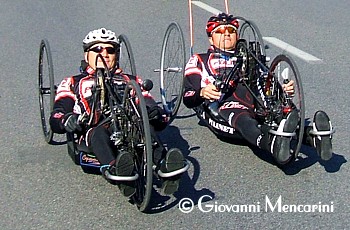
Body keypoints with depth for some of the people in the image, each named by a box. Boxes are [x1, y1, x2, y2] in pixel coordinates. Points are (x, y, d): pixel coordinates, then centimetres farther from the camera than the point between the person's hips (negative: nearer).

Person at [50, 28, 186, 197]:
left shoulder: (131, 81, 33)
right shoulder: (73, 83, 30)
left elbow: (160, 122, 21)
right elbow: (55, 120, 13)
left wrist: (157, 114, -6)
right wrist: (68, 121, -14)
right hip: (92, 135, -1)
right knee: (100, 131, -37)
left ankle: (164, 166, -61)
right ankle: (116, 170, -65)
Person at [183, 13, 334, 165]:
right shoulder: (199, 61, 29)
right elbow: (188, 99, 14)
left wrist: (283, 90, -2)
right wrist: (202, 93, -11)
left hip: (255, 104, 3)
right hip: (221, 106, -3)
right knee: (242, 119, -41)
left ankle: (312, 135, -62)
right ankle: (275, 145, -71)